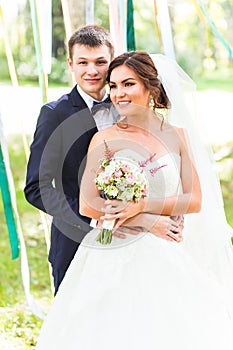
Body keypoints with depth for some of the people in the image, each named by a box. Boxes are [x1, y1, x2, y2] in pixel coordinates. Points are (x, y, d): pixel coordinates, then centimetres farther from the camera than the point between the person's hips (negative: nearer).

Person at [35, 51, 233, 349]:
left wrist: (142, 206, -13)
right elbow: (87, 205, -8)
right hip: (116, 255, -2)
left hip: (165, 257, 2)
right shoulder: (105, 139, -2)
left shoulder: (177, 135, 6)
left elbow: (194, 201, 1)